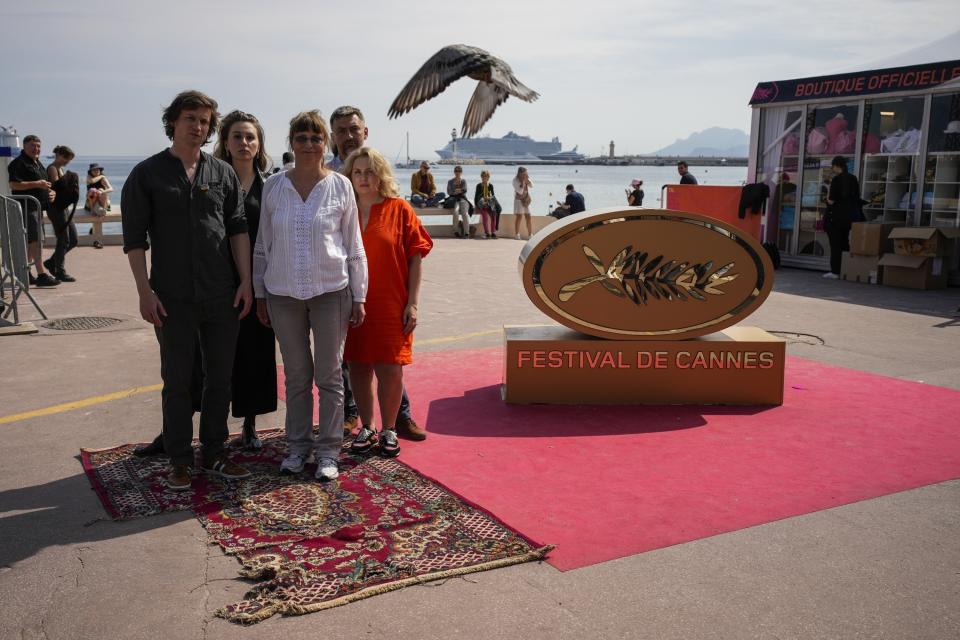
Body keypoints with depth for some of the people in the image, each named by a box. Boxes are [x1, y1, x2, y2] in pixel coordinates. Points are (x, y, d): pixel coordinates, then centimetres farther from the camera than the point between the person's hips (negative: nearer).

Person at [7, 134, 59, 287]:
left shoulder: (37, 163, 20)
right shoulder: (18, 163, -10)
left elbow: (43, 184, 32)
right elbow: (14, 184, -20)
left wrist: (50, 192, 12)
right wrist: (36, 184, -22)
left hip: (37, 207, 10)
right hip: (26, 207, -10)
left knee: (29, 241, 13)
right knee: (35, 240, -13)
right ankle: (41, 275, -16)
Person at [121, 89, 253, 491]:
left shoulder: (223, 173, 8)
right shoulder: (147, 174, 0)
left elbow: (238, 229, 7)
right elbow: (134, 238, -2)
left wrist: (245, 281, 0)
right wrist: (145, 291, -9)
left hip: (222, 295, 3)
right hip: (173, 299, -2)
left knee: (220, 378, 10)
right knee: (177, 382, 6)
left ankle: (213, 455, 23)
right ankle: (179, 462, 18)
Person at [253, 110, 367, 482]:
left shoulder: (340, 186, -1)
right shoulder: (273, 186, 3)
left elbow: (354, 246, 2)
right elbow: (263, 244, 9)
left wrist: (359, 297, 1)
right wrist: (259, 293, 8)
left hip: (331, 291, -1)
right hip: (283, 294, 2)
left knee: (329, 375, 5)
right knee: (296, 375, 11)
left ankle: (328, 450, 17)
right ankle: (298, 446, 25)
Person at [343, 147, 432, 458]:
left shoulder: (399, 209, -1)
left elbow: (415, 257, -1)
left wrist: (412, 303, -6)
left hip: (391, 305, -2)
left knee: (390, 370, -2)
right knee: (359, 367, 9)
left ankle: (388, 430, 17)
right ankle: (366, 427, 25)